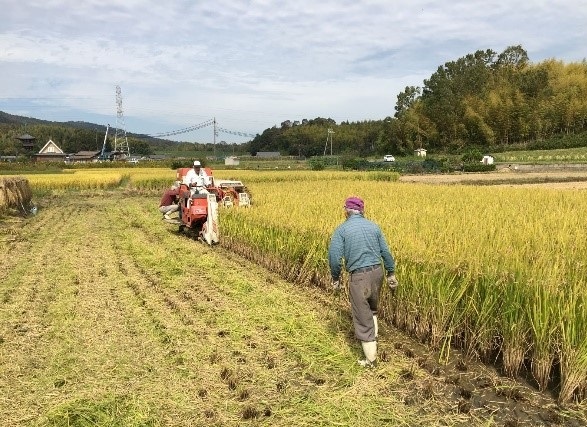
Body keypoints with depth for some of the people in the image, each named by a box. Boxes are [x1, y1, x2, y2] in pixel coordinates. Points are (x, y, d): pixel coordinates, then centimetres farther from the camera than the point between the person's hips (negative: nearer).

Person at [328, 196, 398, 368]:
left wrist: (335, 278, 1)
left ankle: (371, 358, 13)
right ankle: (372, 340, 39)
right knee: (372, 309, 30)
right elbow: (385, 252, 9)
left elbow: (334, 257, -13)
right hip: (377, 272, 5)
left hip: (359, 276, -5)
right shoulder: (373, 226, 7)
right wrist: (391, 273, 20)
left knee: (363, 317, 6)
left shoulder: (342, 229, -7)